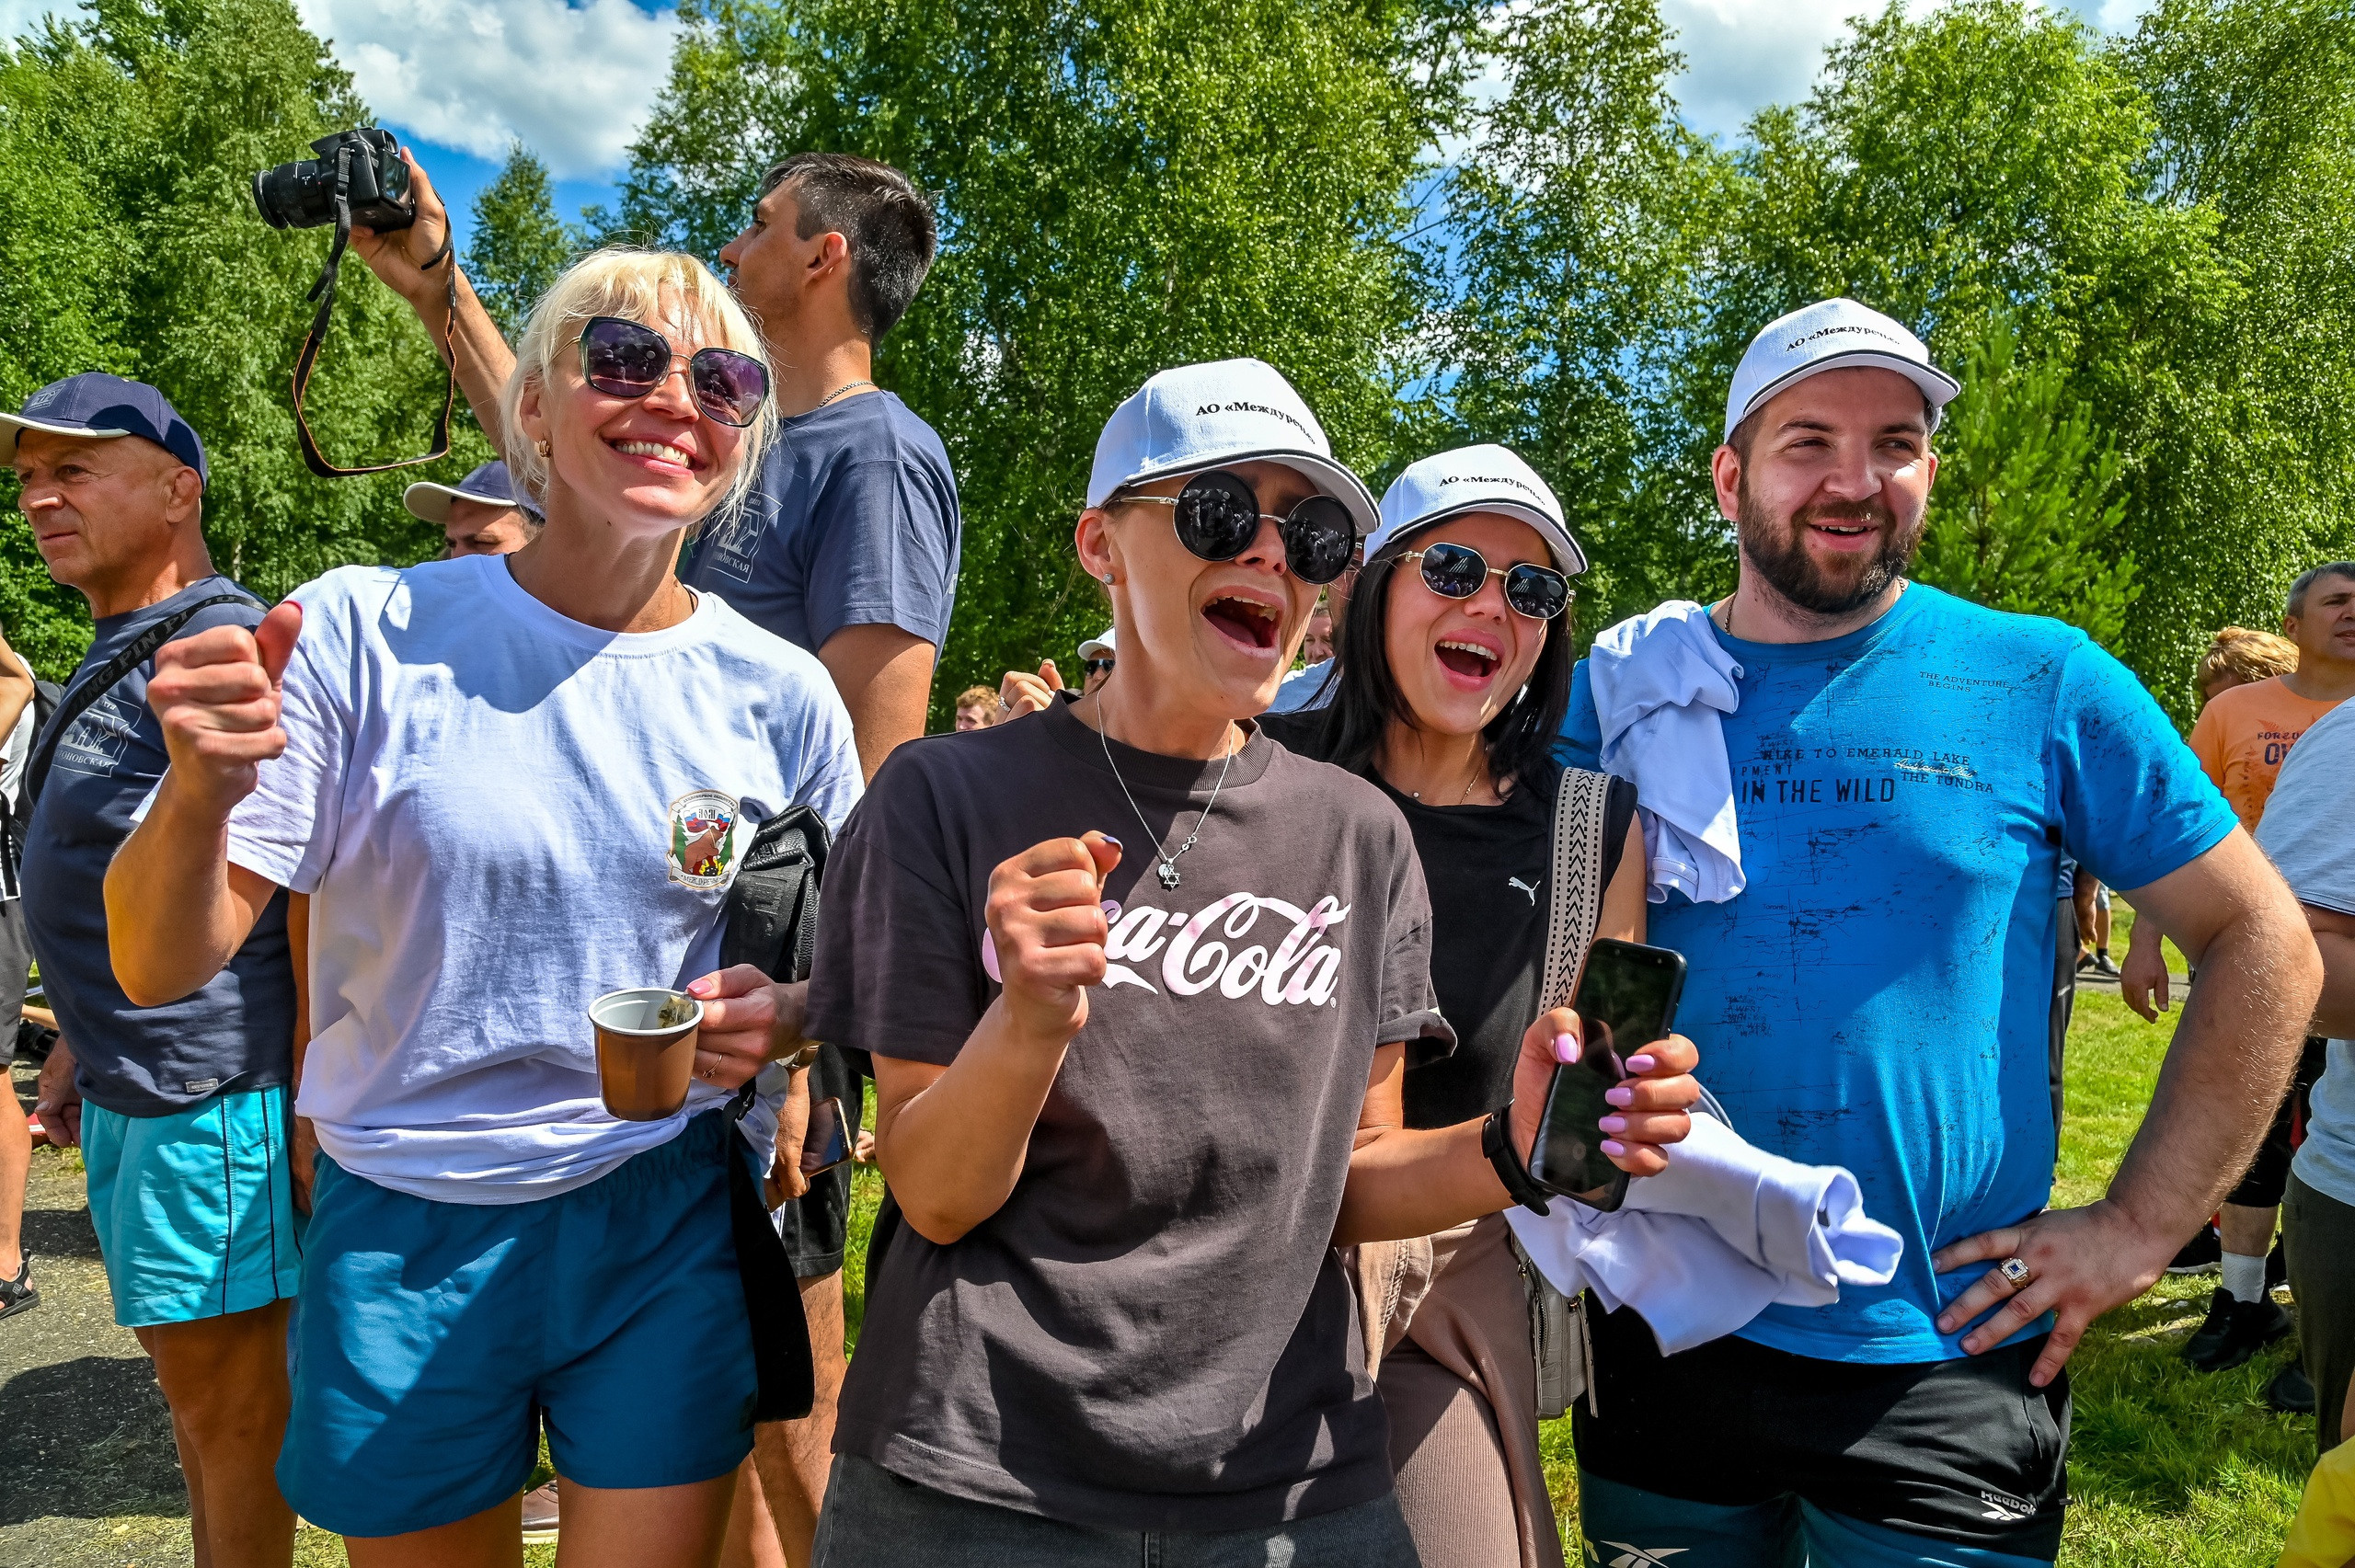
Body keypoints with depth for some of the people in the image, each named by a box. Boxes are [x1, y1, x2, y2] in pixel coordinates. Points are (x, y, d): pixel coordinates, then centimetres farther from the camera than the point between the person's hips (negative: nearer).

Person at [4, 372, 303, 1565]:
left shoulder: (214, 647, -17)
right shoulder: (115, 654, 14)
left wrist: (310, 1102, -21)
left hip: (211, 1092, -10)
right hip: (131, 1087, 10)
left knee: (224, 1397, 4)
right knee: (189, 1367, 22)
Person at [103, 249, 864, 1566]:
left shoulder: (779, 694, -5)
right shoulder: (365, 637, -10)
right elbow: (163, 968, -8)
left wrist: (787, 1014, -15)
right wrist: (199, 795, -28)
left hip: (664, 1230, 1)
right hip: (402, 1243, 0)